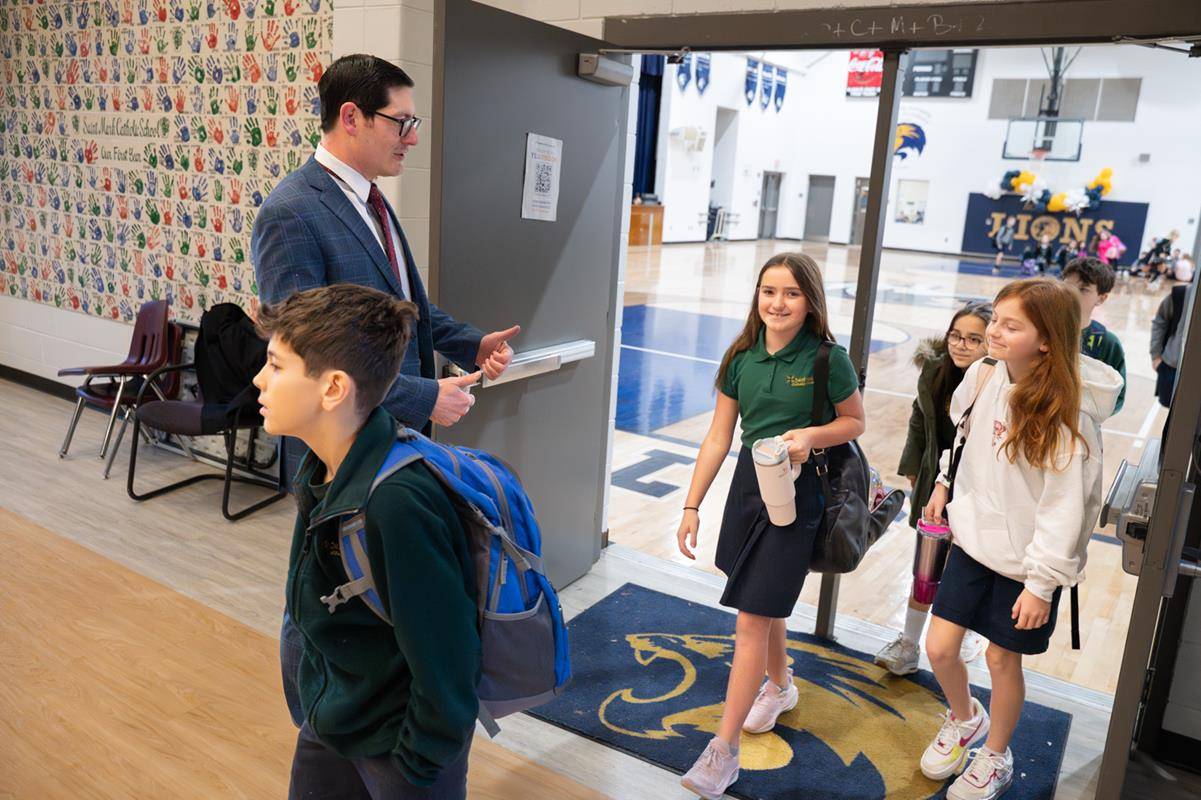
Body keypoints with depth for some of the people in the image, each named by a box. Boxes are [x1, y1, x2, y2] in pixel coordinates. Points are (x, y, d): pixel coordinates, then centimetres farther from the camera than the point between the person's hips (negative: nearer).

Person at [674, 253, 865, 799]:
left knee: (752, 619, -5)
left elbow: (855, 421, 2)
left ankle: (723, 751, 4)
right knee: (765, 603, 22)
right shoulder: (741, 358, -1)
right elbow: (718, 438, 2)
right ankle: (780, 684, 49)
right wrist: (692, 506, 0)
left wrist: (812, 434, -19)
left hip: (798, 492, -5)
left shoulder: (828, 360, -13)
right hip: (748, 482, 5)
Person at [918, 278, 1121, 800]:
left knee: (1002, 658, 11)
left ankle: (995, 756, 37)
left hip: (1024, 560, -5)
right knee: (939, 648, 7)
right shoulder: (982, 375, -7)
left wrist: (1042, 583, -16)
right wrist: (944, 484, 17)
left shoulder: (1068, 413, -23)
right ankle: (964, 719, 40)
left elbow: (1066, 505, -19)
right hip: (973, 539, 5)